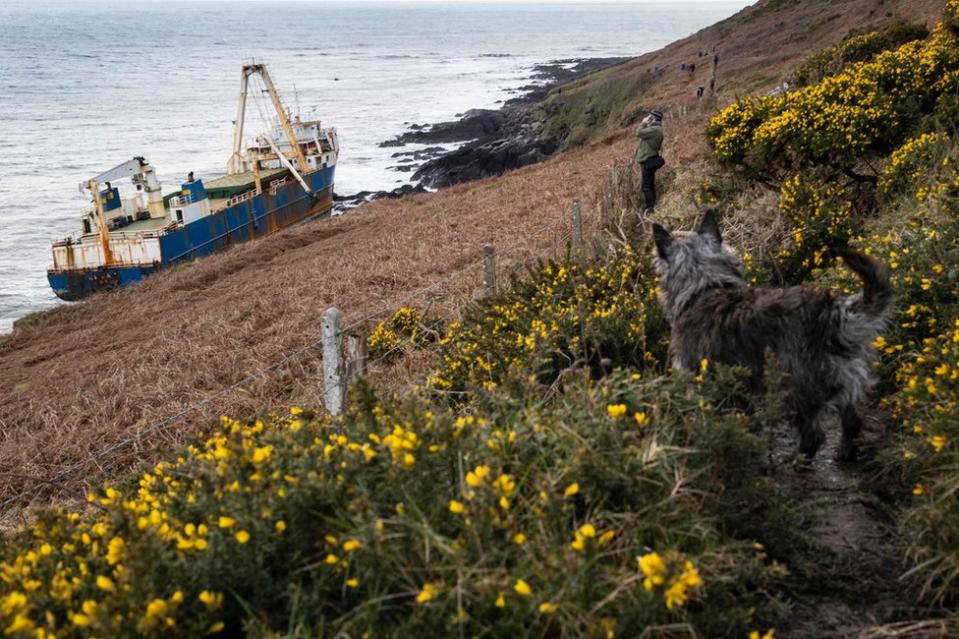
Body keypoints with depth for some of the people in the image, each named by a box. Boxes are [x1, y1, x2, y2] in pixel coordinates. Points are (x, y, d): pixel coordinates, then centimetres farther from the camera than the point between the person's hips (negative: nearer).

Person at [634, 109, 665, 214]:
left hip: (649, 161, -10)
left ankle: (650, 208, -9)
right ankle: (653, 205, 23)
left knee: (646, 186, -9)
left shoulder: (655, 129, -19)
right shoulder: (656, 129, 13)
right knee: (650, 185, 16)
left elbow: (639, 133, -22)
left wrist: (643, 123, -8)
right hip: (649, 160, 10)